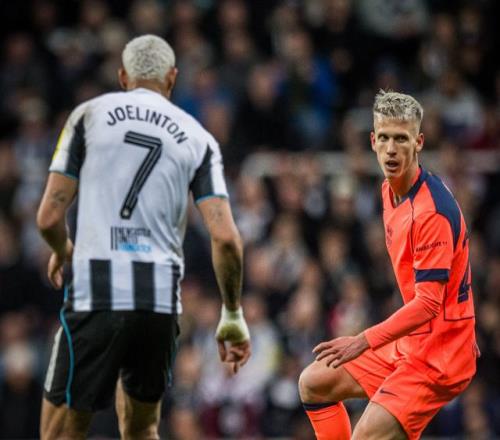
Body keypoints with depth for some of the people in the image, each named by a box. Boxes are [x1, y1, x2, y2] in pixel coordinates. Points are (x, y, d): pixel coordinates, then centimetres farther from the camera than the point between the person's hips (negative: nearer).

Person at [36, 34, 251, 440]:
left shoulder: (90, 114, 7)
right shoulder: (198, 138, 12)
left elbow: (49, 218, 3)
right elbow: (226, 239, 1)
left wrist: (63, 253, 26)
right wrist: (233, 315, 14)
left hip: (95, 291, -3)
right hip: (162, 298, 3)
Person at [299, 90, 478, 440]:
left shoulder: (433, 210, -24)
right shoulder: (390, 191, 6)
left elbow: (428, 303, -28)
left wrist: (364, 342, -33)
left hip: (437, 355, -10)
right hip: (409, 343, 10)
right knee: (314, 383, 15)